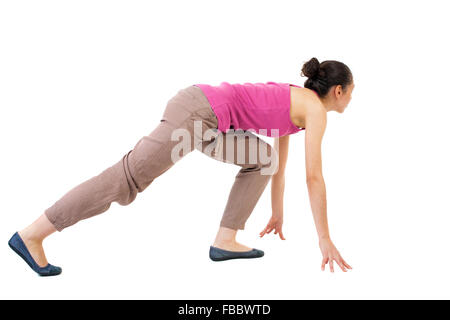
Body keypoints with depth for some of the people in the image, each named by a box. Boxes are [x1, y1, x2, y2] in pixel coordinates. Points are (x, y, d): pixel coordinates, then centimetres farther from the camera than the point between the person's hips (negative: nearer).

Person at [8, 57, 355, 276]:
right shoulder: (316, 109, 0)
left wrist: (278, 212, 40)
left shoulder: (293, 101, 25)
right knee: (130, 175, -11)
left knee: (262, 157, 19)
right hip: (198, 110, -9)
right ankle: (31, 235, -9)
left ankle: (225, 240, 12)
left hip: (203, 110, 9)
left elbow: (278, 162, 34)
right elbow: (314, 177, -5)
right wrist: (325, 238, 1)